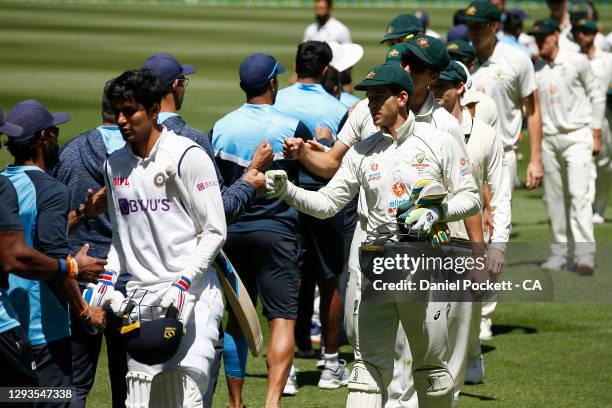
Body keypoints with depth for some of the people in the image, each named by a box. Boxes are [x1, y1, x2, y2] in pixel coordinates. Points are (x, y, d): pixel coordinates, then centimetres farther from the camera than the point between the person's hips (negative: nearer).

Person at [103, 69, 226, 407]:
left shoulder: (187, 155, -6)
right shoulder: (115, 164, 14)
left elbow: (215, 231, -7)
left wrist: (183, 282, -16)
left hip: (191, 294, -6)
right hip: (139, 297, 6)